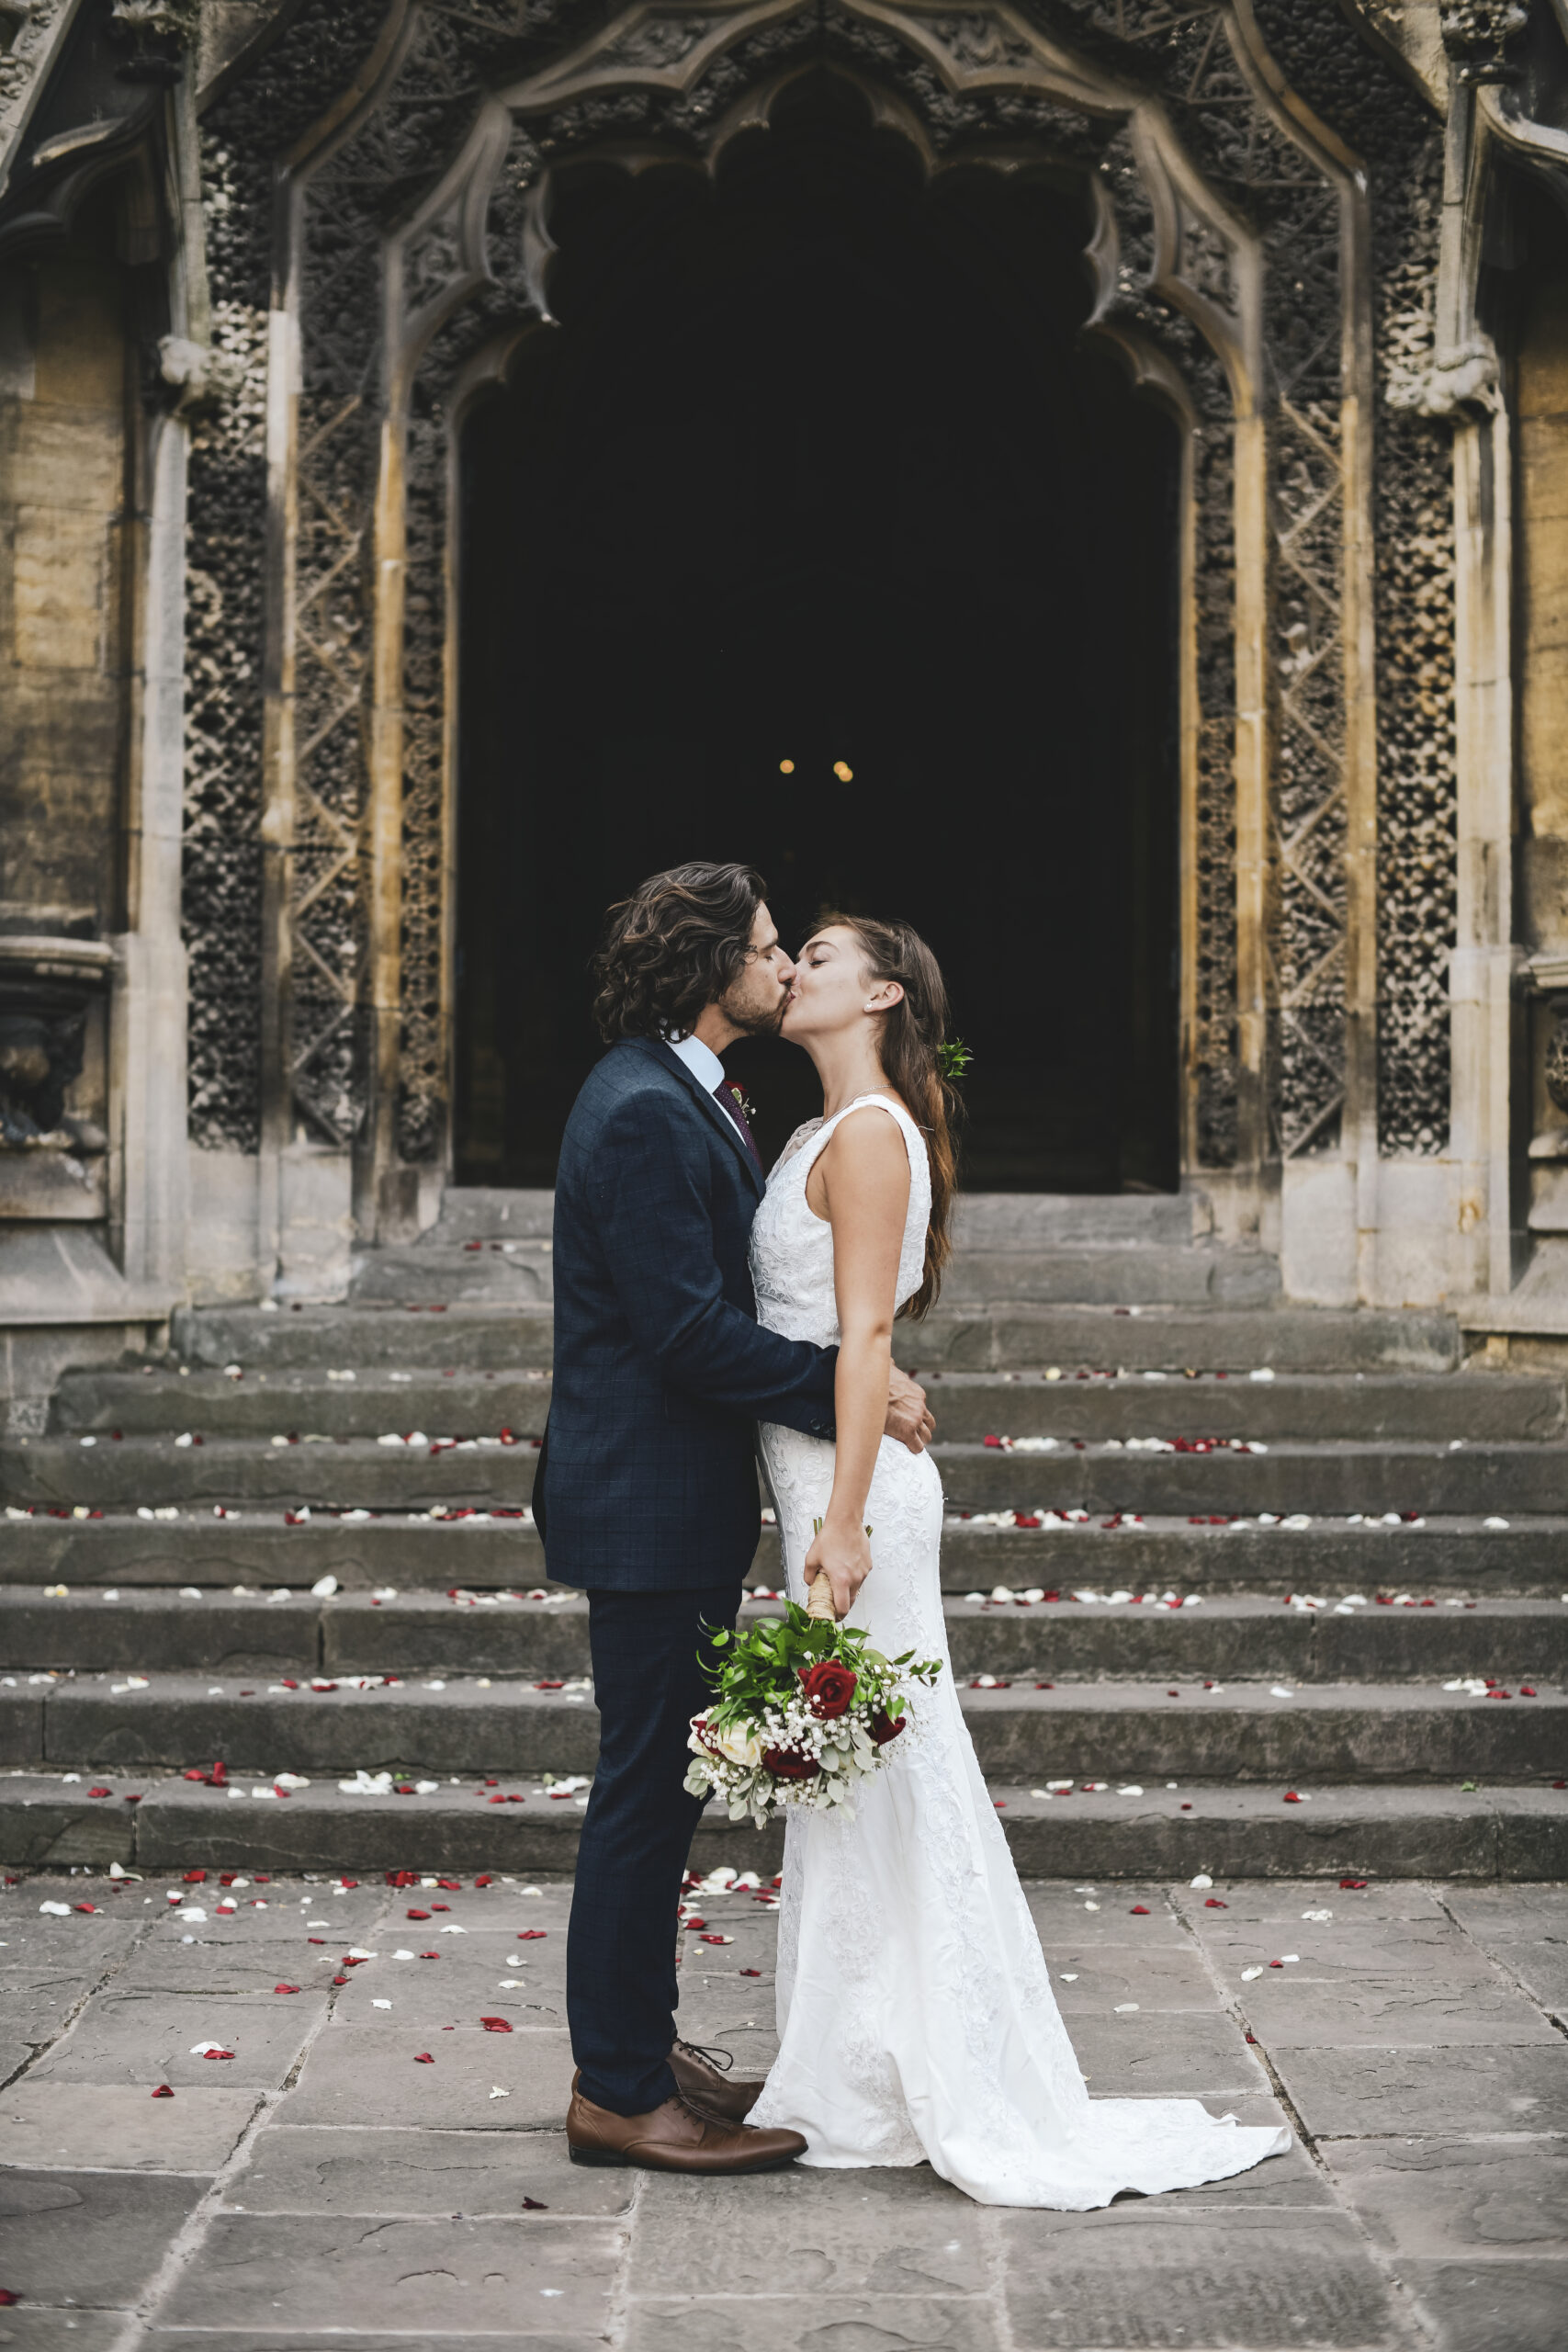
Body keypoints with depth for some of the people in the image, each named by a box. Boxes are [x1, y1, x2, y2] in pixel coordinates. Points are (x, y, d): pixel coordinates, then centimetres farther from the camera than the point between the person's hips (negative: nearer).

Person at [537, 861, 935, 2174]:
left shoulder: (688, 1099, 14)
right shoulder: (642, 1114, -19)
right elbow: (692, 1329, -23)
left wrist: (854, 1374, 5)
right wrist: (852, 1395, -18)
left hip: (682, 1498, 11)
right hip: (648, 1507, -11)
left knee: (665, 1781, 17)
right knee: (646, 1785, -3)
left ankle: (641, 2042, 28)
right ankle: (619, 2092, 6)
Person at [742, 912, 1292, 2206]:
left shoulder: (869, 1134, -12)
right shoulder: (824, 1133, 16)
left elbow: (867, 1332, -18)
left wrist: (843, 1520, -22)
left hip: (854, 1485, -9)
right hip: (820, 1477, 9)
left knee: (882, 1775, -3)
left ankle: (960, 2097, 7)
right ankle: (865, 2087, 23)